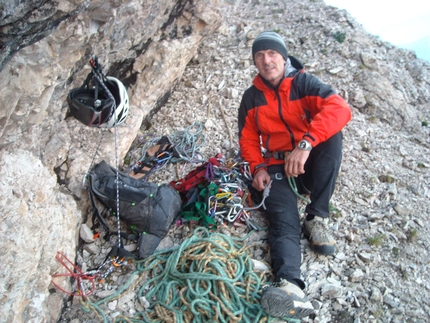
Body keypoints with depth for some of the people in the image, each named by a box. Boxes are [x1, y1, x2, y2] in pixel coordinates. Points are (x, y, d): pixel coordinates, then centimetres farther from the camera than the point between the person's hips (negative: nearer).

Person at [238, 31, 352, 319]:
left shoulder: (304, 84, -4)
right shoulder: (251, 97, 7)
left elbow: (341, 109, -22)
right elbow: (248, 139, 13)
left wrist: (306, 144, -37)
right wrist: (258, 167, -9)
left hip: (310, 166, 0)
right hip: (277, 168, 1)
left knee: (331, 133, -30)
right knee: (283, 219, -27)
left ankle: (317, 218, -25)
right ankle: (290, 285, -52)